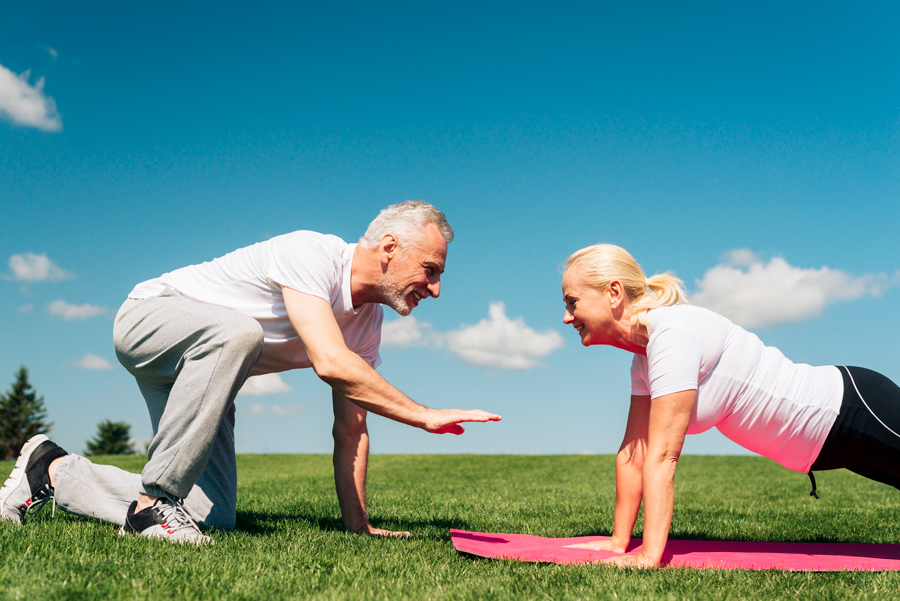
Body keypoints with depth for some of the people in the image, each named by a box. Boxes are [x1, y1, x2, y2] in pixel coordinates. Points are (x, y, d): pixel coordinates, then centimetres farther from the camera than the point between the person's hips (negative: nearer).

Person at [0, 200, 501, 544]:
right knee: (235, 332, -41)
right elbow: (331, 364, -41)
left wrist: (358, 527, -3)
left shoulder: (368, 319, -2)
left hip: (201, 372, 8)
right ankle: (154, 498, -26)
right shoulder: (311, 253, -28)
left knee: (216, 520, -5)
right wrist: (425, 416, -35)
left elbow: (351, 429, 0)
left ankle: (54, 470, 13)